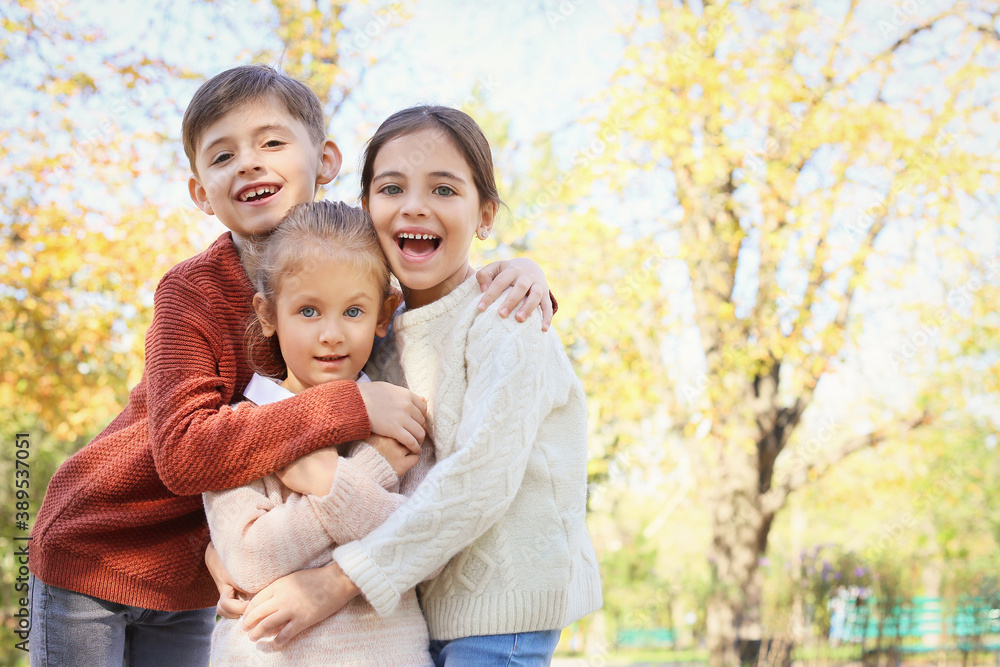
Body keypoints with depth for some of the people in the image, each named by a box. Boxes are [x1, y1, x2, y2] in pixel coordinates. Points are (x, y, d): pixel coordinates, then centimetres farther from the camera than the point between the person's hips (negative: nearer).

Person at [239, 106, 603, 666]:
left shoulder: (504, 318, -13)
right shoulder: (386, 333, 9)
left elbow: (482, 477, -22)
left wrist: (343, 578, -22)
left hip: (503, 604, -6)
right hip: (420, 605, 6)